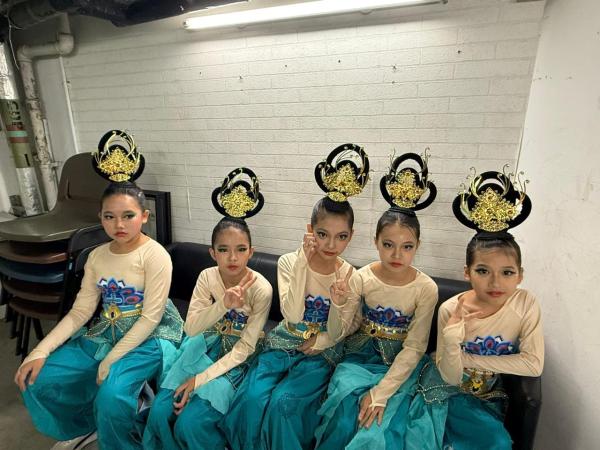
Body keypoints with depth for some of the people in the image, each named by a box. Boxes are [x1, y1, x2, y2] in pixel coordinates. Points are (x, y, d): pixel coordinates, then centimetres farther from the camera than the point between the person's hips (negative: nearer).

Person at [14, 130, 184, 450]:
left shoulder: (155, 255, -17)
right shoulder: (97, 256, 3)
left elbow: (150, 318, -18)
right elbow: (79, 312, 4)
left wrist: (110, 361, -19)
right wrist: (40, 351, -7)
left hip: (149, 337, -6)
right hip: (105, 333, 7)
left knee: (111, 394, -27)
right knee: (38, 382, -2)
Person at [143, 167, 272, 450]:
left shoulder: (261, 288, -22)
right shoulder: (207, 277, -11)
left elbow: (245, 347, -17)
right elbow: (191, 329, -13)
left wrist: (200, 378, -21)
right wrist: (223, 305, -31)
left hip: (235, 358, -3)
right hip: (204, 347, 4)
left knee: (189, 424, -15)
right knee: (159, 413, -10)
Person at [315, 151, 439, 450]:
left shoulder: (426, 288, -12)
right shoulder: (360, 279, -10)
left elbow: (414, 348, -10)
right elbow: (336, 335, -5)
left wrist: (381, 391, -19)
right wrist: (338, 305, -25)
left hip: (401, 366, -1)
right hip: (360, 357, 1)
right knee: (345, 403, -24)